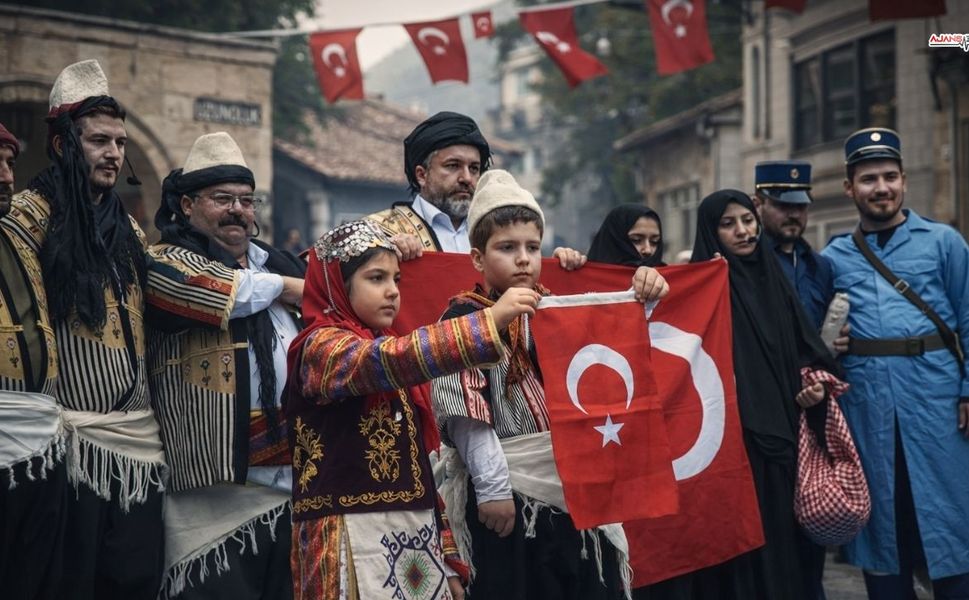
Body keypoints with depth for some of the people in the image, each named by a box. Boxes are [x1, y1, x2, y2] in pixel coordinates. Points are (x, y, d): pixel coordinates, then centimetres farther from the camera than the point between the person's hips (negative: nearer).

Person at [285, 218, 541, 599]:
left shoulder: (385, 349, 17)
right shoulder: (321, 347, -7)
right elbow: (390, 361, -28)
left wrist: (447, 557, 13)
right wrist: (491, 321, -33)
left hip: (416, 539, 7)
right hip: (357, 541, -7)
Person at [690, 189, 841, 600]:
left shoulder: (773, 278, 14)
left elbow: (805, 344, 17)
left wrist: (819, 381, 2)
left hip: (780, 426, 6)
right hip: (734, 433, -6)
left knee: (782, 531, 11)